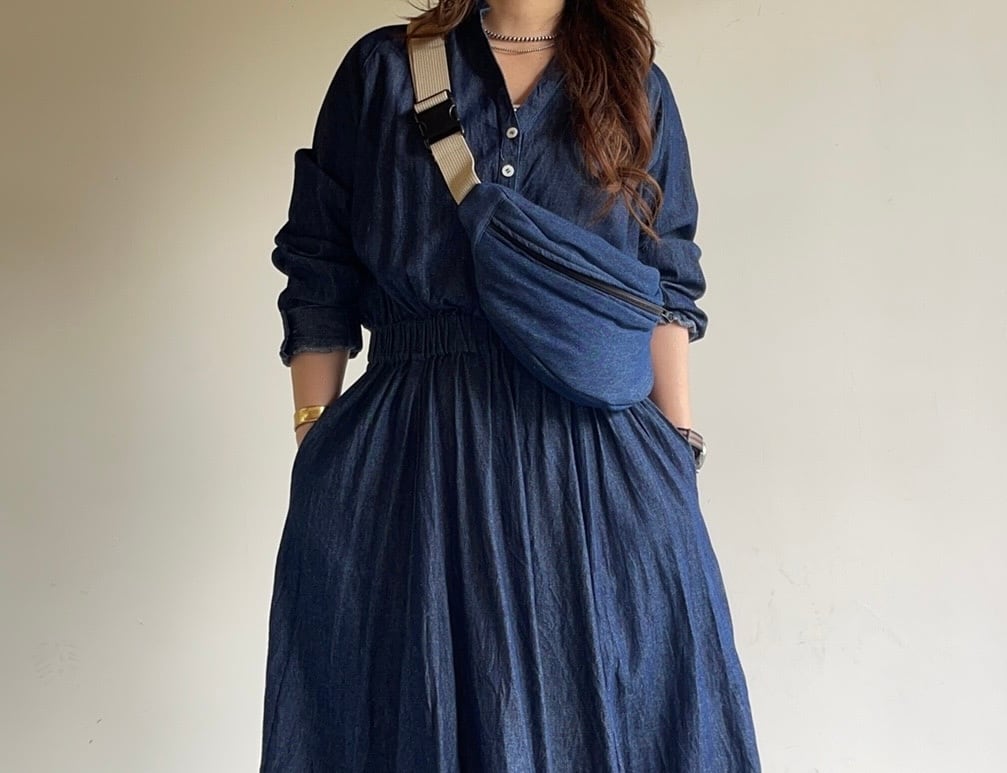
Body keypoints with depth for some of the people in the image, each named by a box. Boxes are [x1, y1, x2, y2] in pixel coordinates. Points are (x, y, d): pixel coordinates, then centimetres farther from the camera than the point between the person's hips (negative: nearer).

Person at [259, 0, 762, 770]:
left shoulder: (637, 87, 12)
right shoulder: (381, 69, 7)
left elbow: (667, 290, 9)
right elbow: (320, 279, 4)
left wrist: (678, 455, 2)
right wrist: (317, 454, -2)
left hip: (599, 461, 2)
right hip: (408, 466, -1)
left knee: (608, 710, 7)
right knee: (419, 706, 6)